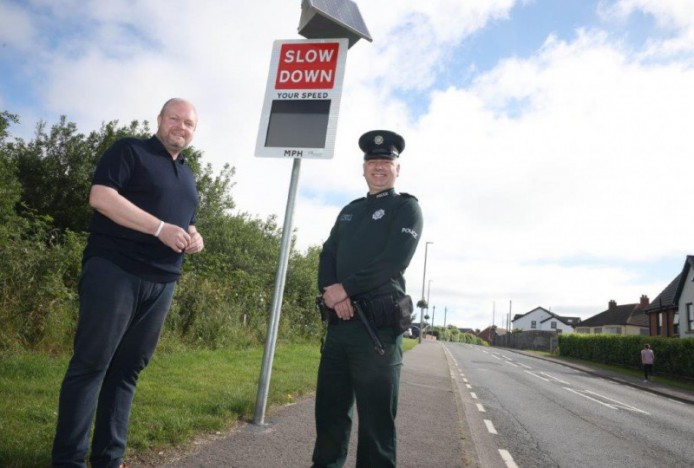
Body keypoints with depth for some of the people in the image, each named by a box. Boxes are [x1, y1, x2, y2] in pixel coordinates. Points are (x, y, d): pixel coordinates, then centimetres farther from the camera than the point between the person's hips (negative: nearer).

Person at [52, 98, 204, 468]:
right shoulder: (129, 150, 1)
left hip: (160, 283, 6)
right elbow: (100, 197, -12)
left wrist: (194, 238, 4)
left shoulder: (187, 176, 22)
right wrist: (161, 229, -19)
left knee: (127, 368, 9)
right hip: (114, 271, -6)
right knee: (91, 362, -2)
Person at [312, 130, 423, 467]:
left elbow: (394, 260, -12)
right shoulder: (349, 210, 21)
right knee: (329, 409, 13)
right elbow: (327, 255, 11)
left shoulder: (406, 208, 3)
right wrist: (330, 291, -9)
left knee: (376, 417, 2)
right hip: (339, 321, 6)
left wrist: (345, 288, -13)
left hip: (378, 324, -5)